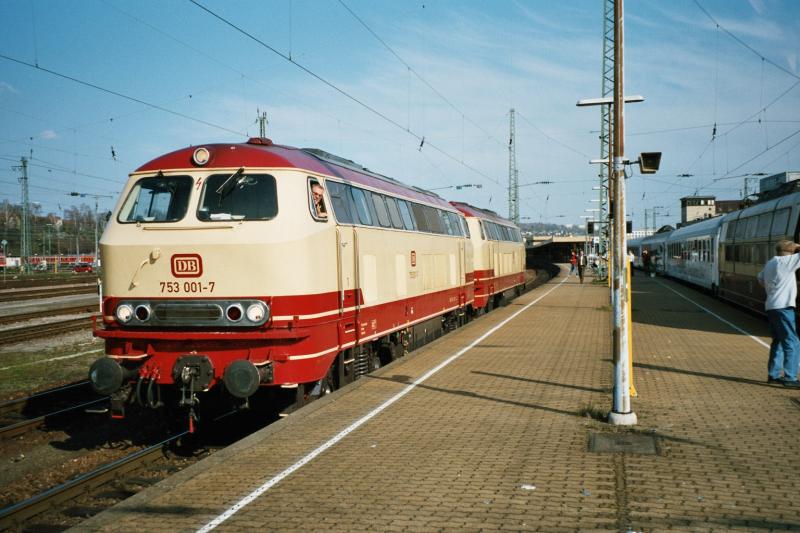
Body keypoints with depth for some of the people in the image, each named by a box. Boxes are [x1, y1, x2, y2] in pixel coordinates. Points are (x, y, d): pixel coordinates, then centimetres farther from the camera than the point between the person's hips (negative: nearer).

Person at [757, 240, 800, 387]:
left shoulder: (769, 264, 14)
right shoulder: (786, 262, -10)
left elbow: (760, 278, 29)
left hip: (771, 307, 9)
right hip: (783, 307, -9)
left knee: (778, 341, 18)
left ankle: (773, 374, 21)